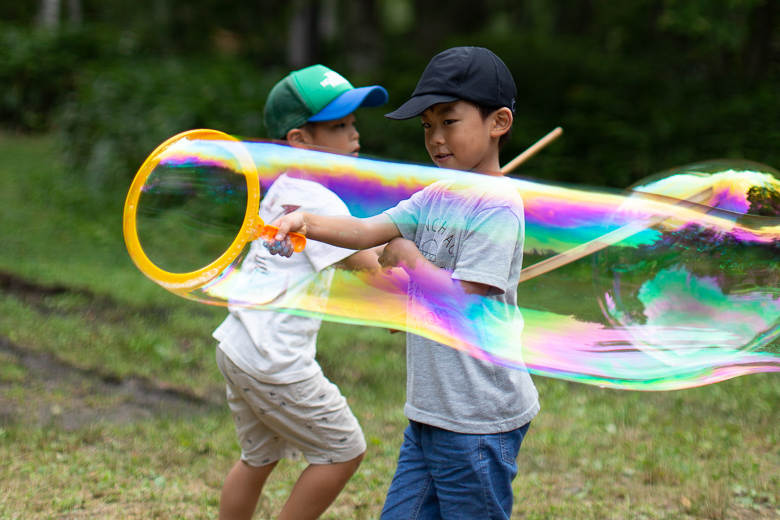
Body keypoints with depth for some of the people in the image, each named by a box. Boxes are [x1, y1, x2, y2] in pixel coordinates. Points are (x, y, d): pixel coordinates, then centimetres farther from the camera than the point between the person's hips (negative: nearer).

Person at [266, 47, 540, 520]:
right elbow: (365, 231, 1)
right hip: (431, 412, 8)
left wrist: (409, 258, -6)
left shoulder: (497, 203, -14)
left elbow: (461, 299, -19)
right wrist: (304, 223, -16)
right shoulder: (435, 197, 12)